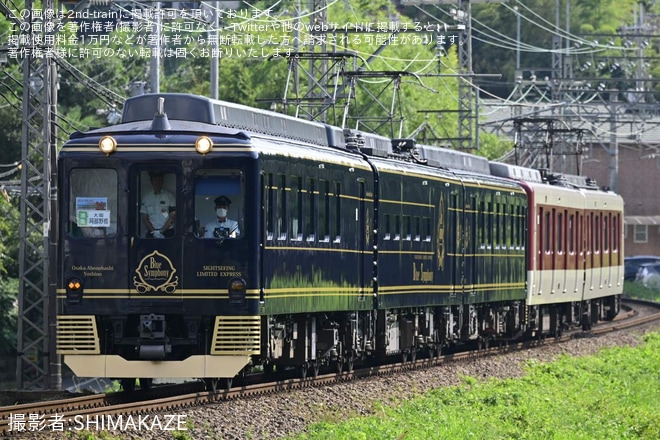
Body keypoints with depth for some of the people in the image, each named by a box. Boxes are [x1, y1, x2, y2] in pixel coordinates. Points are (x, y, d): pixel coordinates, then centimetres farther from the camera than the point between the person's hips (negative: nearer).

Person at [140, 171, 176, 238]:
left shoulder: (170, 196, 5)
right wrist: (154, 231, -6)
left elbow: (172, 217, 1)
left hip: (167, 232, -2)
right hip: (151, 233, 2)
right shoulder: (146, 197, 12)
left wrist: (161, 231, -8)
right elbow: (144, 218, 9)